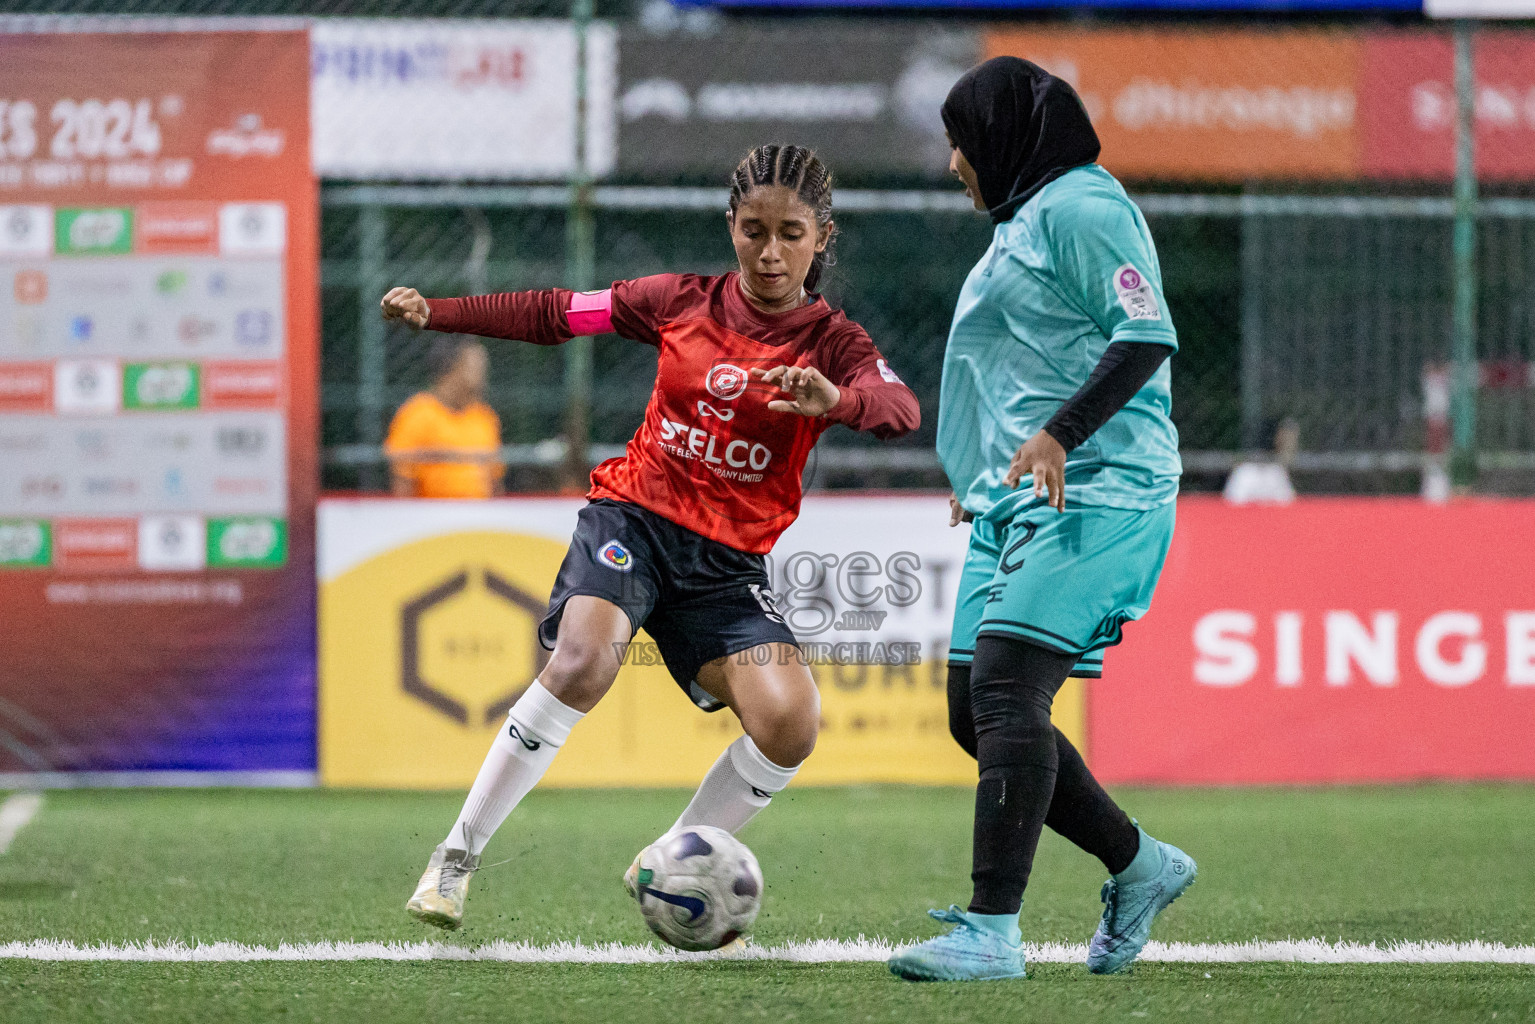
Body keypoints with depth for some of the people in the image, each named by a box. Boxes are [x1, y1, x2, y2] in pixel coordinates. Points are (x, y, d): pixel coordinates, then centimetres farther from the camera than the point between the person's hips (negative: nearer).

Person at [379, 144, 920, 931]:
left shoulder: (831, 342, -2)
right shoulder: (683, 303, 4)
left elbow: (900, 410, -23)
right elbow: (557, 314, 12)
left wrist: (834, 400, -45)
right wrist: (434, 313, 5)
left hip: (727, 558, 1)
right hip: (634, 515, -1)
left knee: (788, 724, -19)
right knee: (582, 664, -29)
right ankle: (456, 857, -16)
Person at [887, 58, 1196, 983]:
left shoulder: (1080, 206, -8)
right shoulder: (1025, 221, 24)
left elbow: (1147, 334, -18)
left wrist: (1059, 437, -26)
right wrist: (988, 473, 31)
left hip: (1092, 493, -11)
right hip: (1019, 498, 11)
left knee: (1005, 688, -20)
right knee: (975, 713, 7)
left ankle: (993, 931, -24)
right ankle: (1139, 865, 19)